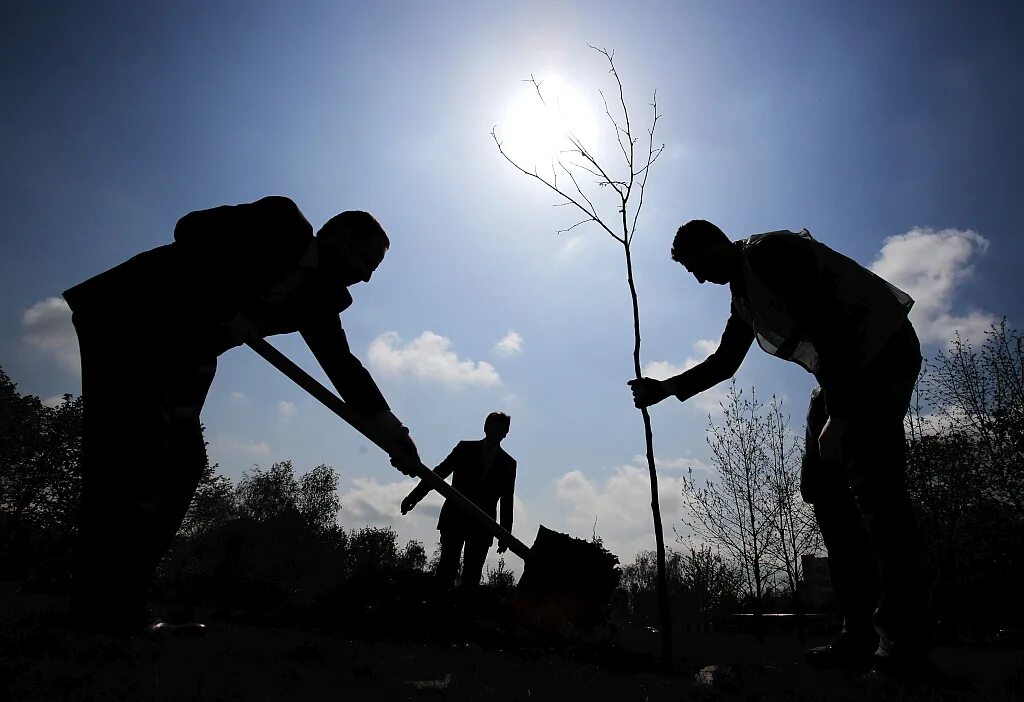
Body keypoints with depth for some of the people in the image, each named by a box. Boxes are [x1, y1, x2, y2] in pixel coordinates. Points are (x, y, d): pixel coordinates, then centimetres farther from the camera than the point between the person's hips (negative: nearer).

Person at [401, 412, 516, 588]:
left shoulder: (508, 464, 11)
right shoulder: (465, 448, 10)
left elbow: (507, 501, 10)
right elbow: (439, 472, 6)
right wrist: (414, 495, -2)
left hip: (482, 525, 1)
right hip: (455, 517, 0)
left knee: (472, 573, -5)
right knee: (447, 565, -8)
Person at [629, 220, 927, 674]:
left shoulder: (770, 252, -14)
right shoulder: (743, 292, 16)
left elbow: (826, 326, -24)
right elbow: (724, 362, 22)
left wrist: (837, 415, -26)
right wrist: (666, 388, 14)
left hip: (879, 353, -10)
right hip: (843, 371, 10)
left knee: (872, 488, -17)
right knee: (827, 490, 2)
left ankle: (902, 643, -11)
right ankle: (860, 637, 5)